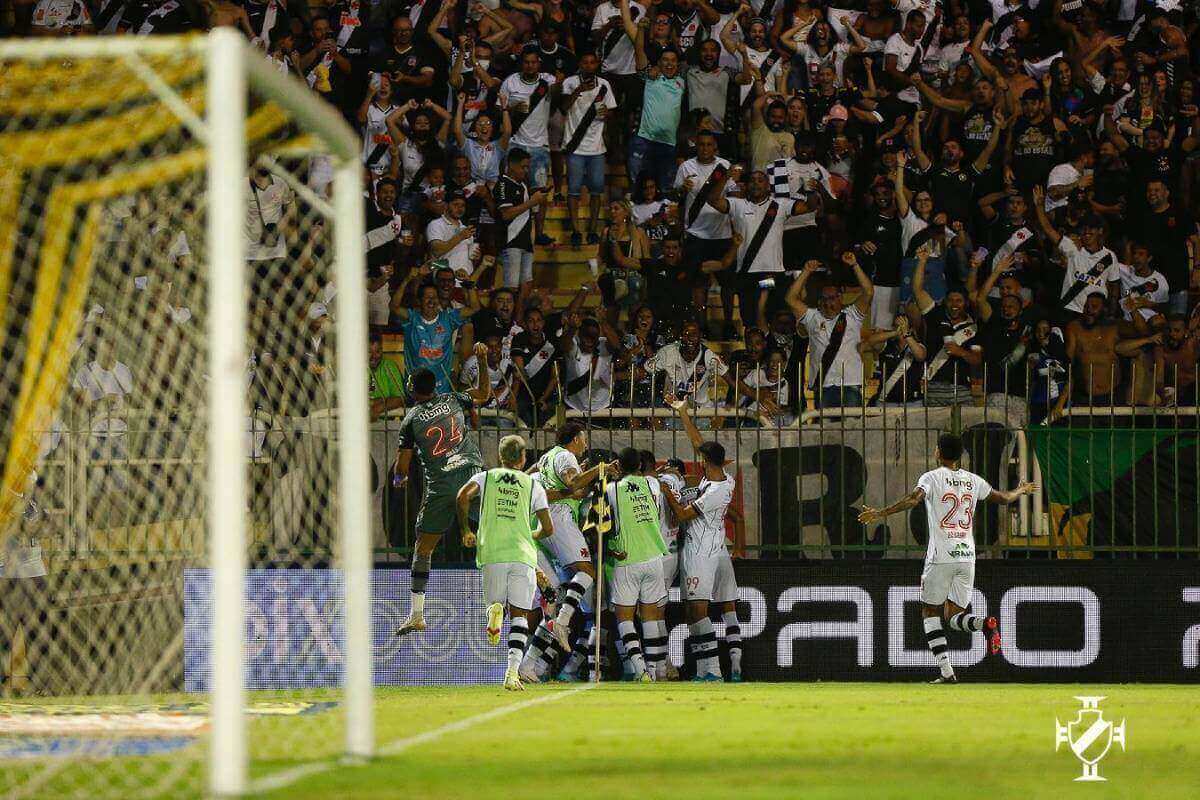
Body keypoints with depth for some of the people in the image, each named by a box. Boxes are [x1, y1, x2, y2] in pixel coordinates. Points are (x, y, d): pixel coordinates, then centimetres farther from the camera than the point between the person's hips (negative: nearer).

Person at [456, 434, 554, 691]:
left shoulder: (486, 477, 12)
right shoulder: (533, 485, 12)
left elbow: (463, 497, -7)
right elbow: (548, 528, 9)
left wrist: (466, 531, 6)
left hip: (491, 554, 0)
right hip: (523, 555, 0)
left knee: (495, 603, 16)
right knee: (520, 616, 1)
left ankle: (495, 611, -22)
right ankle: (513, 672, -15)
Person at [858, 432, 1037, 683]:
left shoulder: (932, 478, -3)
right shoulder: (973, 480, 12)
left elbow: (913, 499, -21)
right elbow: (1003, 498, 23)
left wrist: (881, 514, -24)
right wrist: (1021, 491, 44)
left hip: (941, 557, -5)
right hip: (967, 556, 5)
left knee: (930, 612, 8)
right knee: (953, 617, 11)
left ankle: (946, 670, -5)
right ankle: (986, 624, -22)